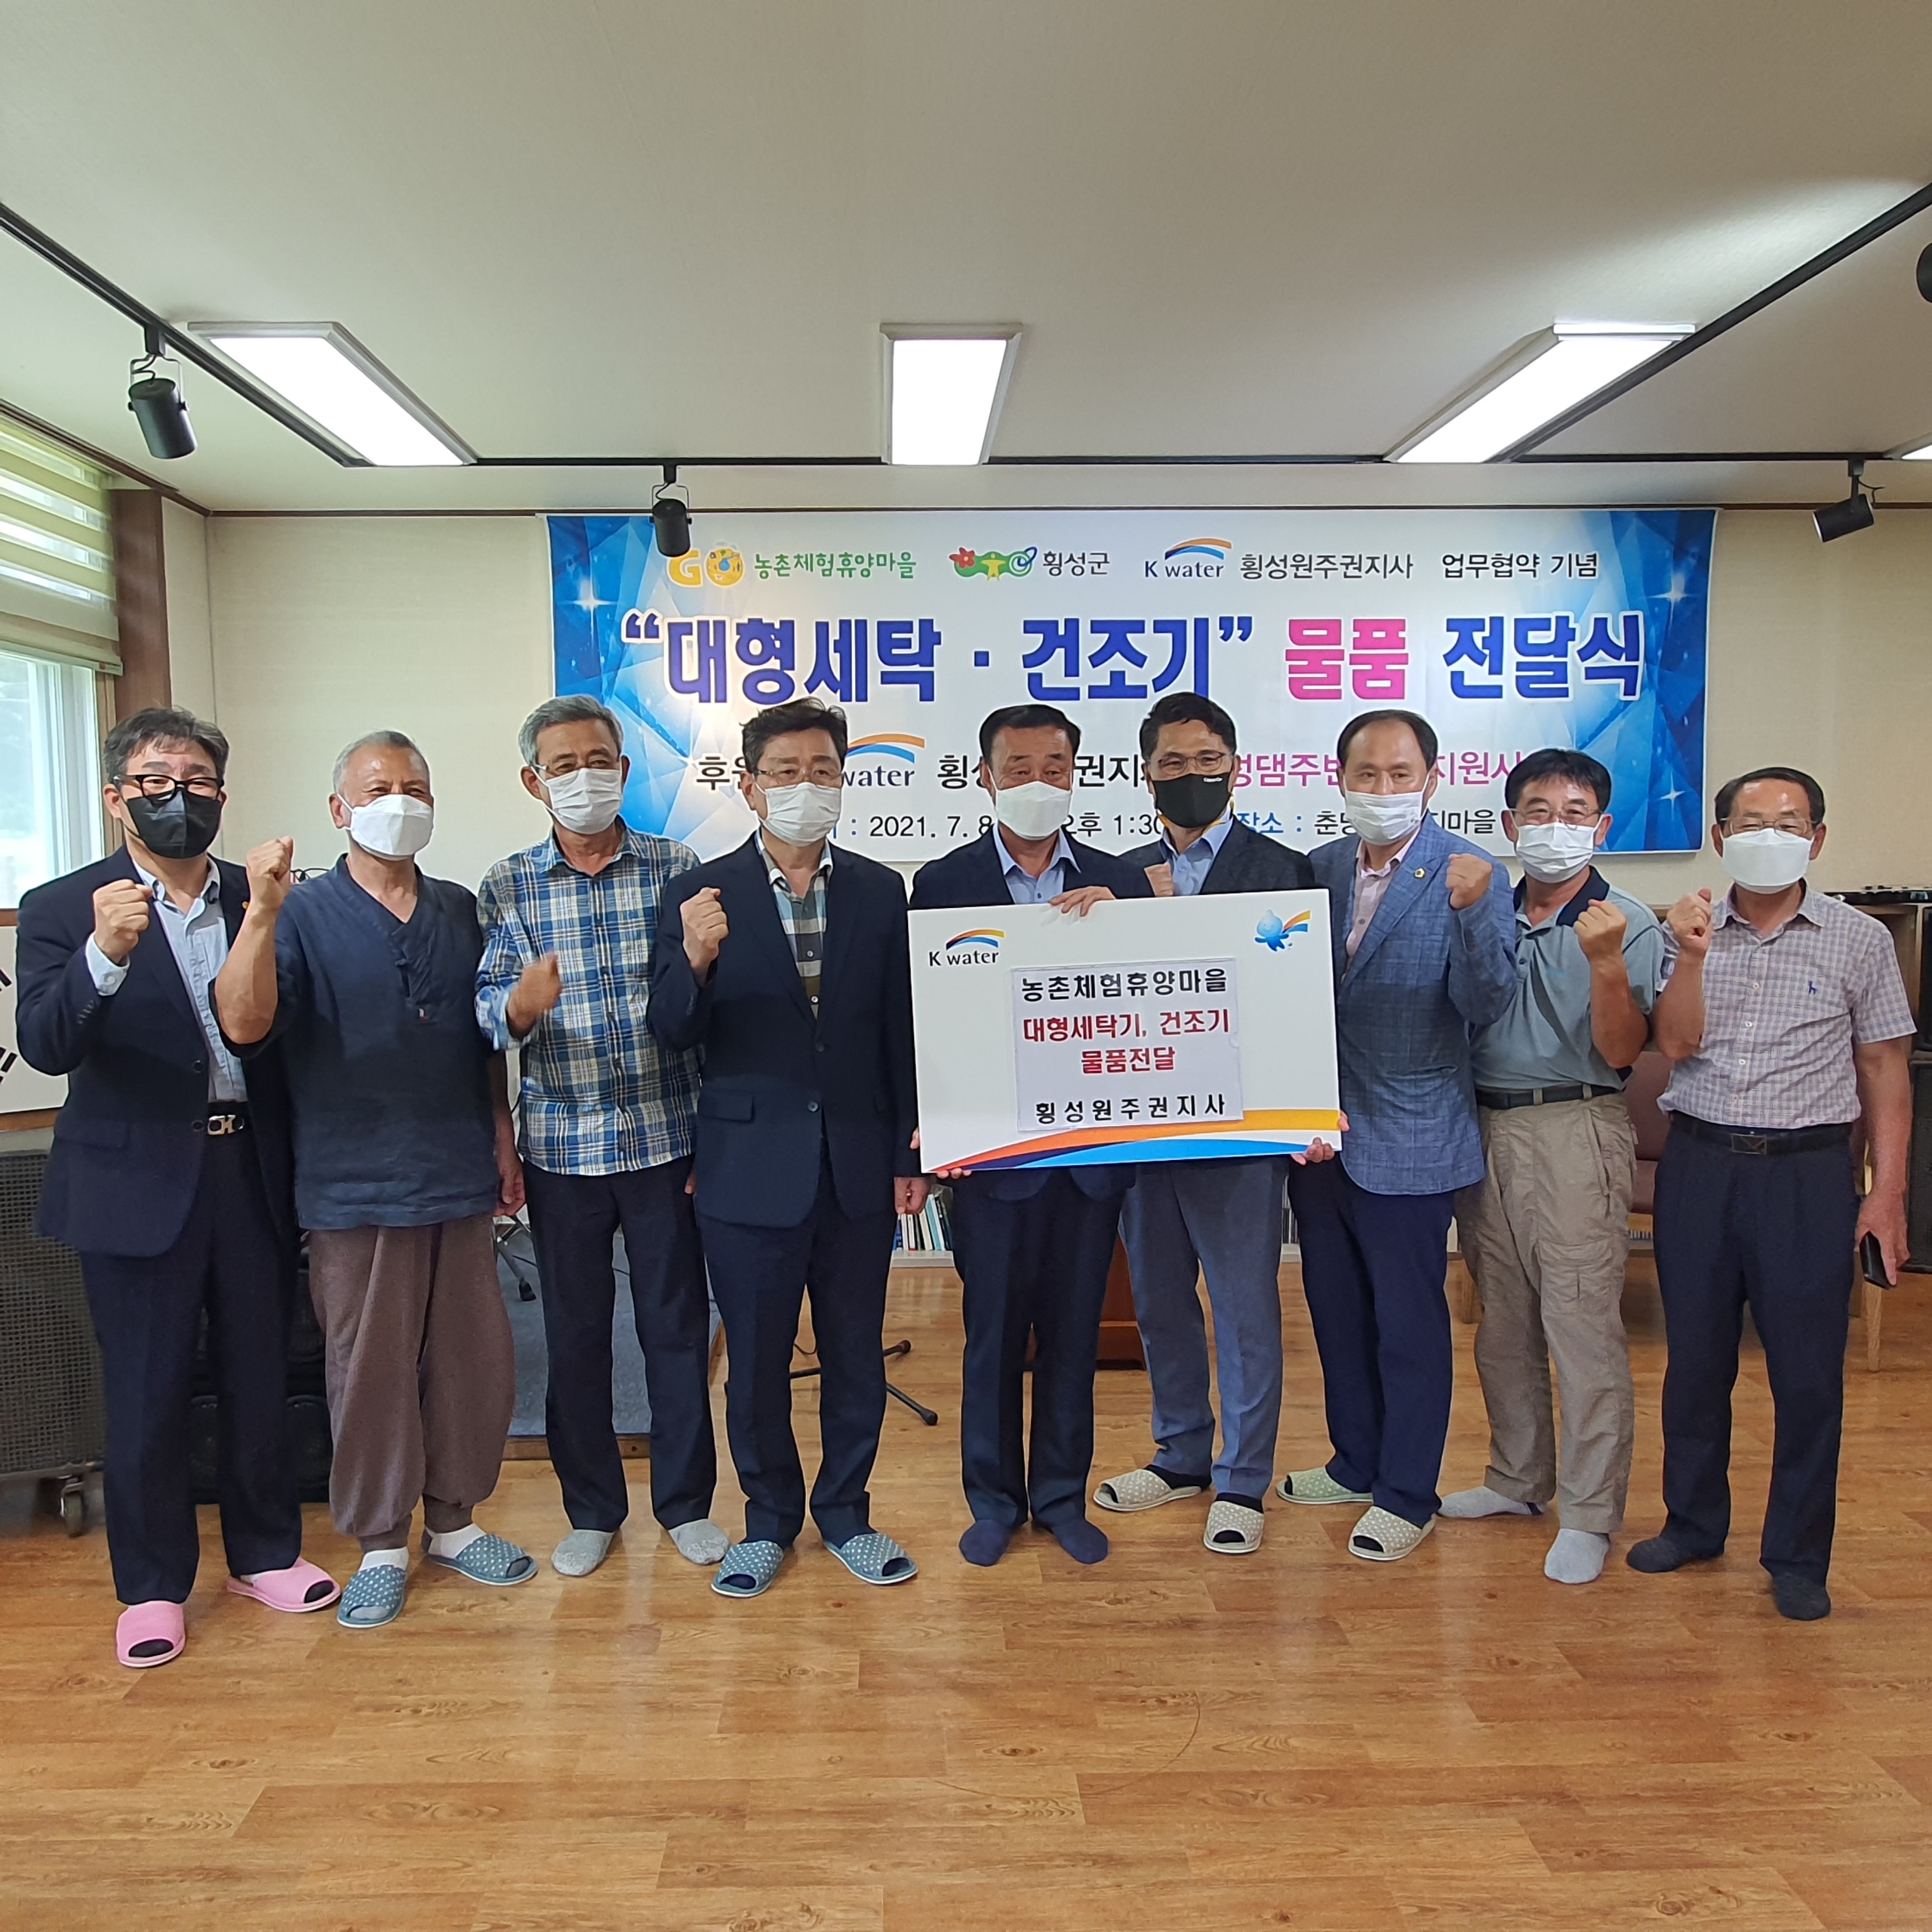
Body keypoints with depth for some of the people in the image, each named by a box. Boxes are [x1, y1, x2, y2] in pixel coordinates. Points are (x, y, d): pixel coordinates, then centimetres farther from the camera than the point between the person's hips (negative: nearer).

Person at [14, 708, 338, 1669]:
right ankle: (151, 1584, 27)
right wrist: (105, 954, -32)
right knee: (146, 1390, 8)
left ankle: (266, 1551, 32)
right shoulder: (64, 908, -3)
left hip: (253, 1168, 3)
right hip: (138, 1181, -2)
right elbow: (46, 1046, -18)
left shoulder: (259, 900, 5)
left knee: (260, 1372, 13)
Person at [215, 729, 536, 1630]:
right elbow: (244, 1023, -16)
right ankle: (380, 1545, 23)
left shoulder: (458, 911, 10)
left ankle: (453, 1520, 29)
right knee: (370, 1370, 6)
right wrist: (260, 912, -27)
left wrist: (503, 1138, 11)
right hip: (355, 1186, -4)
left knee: (473, 1359, 11)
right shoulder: (303, 914, -2)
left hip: (459, 1181, 4)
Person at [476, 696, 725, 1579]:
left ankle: (686, 1501, 26)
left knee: (678, 1325, 8)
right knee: (575, 1331, 11)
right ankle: (591, 1509, 29)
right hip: (562, 1143, 1)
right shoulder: (508, 887, 3)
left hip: (666, 1135, 0)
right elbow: (489, 1016, -5)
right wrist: (522, 1003, -25)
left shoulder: (675, 868, 1)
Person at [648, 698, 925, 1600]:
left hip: (857, 1164, 2)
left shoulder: (878, 891, 2)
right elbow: (673, 1035, -7)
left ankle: (845, 1512, 33)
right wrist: (695, 961, -27)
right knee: (756, 1358, 11)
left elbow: (900, 1033, 4)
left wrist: (910, 1154, 4)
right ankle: (769, 1519, 32)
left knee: (857, 1352, 13)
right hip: (750, 1168, -2)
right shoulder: (701, 893, -4)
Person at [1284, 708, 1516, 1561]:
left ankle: (1406, 1496, 24)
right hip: (1318, 1130, 6)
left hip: (1408, 1139, -5)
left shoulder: (1469, 875, -10)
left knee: (1408, 1323, 7)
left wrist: (1475, 911, -33)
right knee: (1337, 1310, 19)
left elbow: (1486, 1004, -18)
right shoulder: (1318, 868, 5)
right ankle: (1356, 1463, 37)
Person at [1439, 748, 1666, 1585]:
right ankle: (1519, 1477, 31)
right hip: (1484, 1127, 6)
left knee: (1583, 1324, -4)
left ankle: (1589, 1513, 10)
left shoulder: (1627, 925, -3)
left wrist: (1604, 963, -25)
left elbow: (1622, 1051, -12)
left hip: (1574, 1128, -5)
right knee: (1503, 1320, 15)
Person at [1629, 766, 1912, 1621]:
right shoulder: (1692, 931, 5)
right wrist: (1693, 955, -17)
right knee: (1694, 1358, 12)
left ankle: (1797, 1557, 20)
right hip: (1699, 1164, 2)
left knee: (1808, 1371, 3)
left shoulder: (1859, 939, 2)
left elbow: (1885, 1068, 3)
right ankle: (1693, 1523, 29)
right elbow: (1677, 1044, -4)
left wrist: (1887, 1190, -2)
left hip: (1807, 1170, -1)